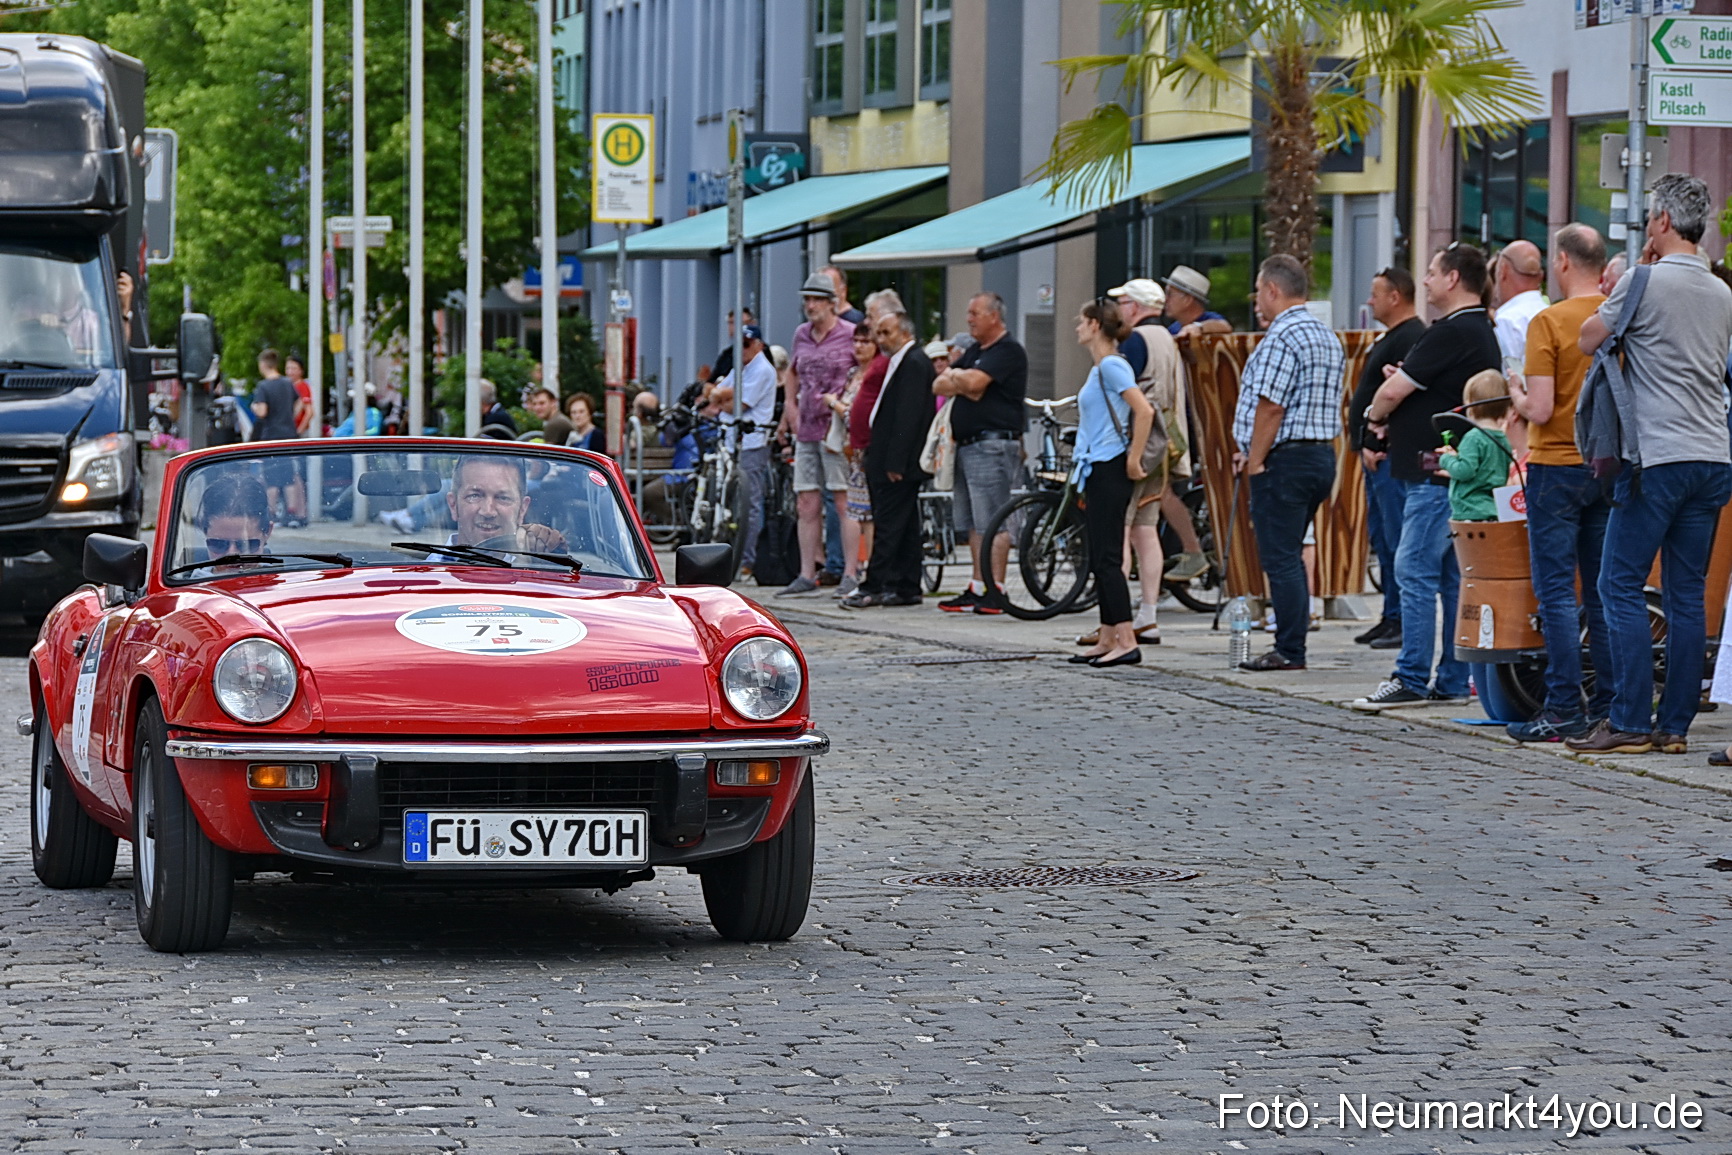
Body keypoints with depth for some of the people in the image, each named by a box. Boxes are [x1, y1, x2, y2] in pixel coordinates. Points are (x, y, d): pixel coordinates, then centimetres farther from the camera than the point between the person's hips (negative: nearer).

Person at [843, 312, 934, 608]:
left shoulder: (914, 363, -14)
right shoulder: (903, 362, 18)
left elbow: (909, 415, -20)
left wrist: (895, 462, -23)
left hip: (899, 463, -11)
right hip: (896, 462, 11)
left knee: (888, 524, -9)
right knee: (906, 525, 10)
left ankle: (874, 587, -9)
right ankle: (907, 589, 13)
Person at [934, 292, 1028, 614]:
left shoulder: (1008, 351, -8)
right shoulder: (974, 351, 21)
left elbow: (974, 382, -22)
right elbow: (938, 386, 14)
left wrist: (955, 375, 0)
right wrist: (962, 385, -6)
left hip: (993, 445, -10)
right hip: (967, 445, 10)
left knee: (992, 523, -11)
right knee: (974, 525, 10)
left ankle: (995, 591, -11)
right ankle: (977, 589, 14)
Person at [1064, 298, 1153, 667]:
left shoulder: (1112, 366, -13)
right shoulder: (1098, 369, 17)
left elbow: (1144, 411, -23)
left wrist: (1133, 460, -19)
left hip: (1110, 469, -10)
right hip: (1096, 470, 10)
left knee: (1107, 558, -12)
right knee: (1099, 560, 10)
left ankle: (1127, 641, -15)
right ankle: (1108, 639, 13)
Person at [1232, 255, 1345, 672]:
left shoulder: (1282, 338, -15)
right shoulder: (1328, 337, 17)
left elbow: (1270, 406, -19)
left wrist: (1255, 461, -13)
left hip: (1285, 460, -10)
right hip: (1322, 455, 10)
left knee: (1280, 557, -5)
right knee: (1290, 555, 15)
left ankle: (1289, 651, -5)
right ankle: (1291, 645, 16)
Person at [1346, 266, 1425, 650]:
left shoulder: (1410, 338, -14)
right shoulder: (1391, 338, 20)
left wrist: (1377, 445, -20)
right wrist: (1366, 445, 16)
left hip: (1391, 457, -11)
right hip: (1378, 457, 11)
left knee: (1398, 541, -10)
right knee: (1383, 540, 13)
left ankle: (1405, 622, -10)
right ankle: (1391, 618, 17)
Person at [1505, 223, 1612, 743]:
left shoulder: (1549, 323, -13)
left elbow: (1540, 410, -17)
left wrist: (1517, 393, 4)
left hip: (1557, 467, -5)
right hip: (1610, 466, 5)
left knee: (1556, 591, -2)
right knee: (1602, 591, 11)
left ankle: (1565, 706, -5)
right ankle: (1610, 704, 11)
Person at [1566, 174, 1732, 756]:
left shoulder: (1646, 281, -8)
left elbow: (1588, 338, 2)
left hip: (1657, 459, -7)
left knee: (1621, 585, -2)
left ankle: (1630, 723, -7)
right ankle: (1675, 724, 7)